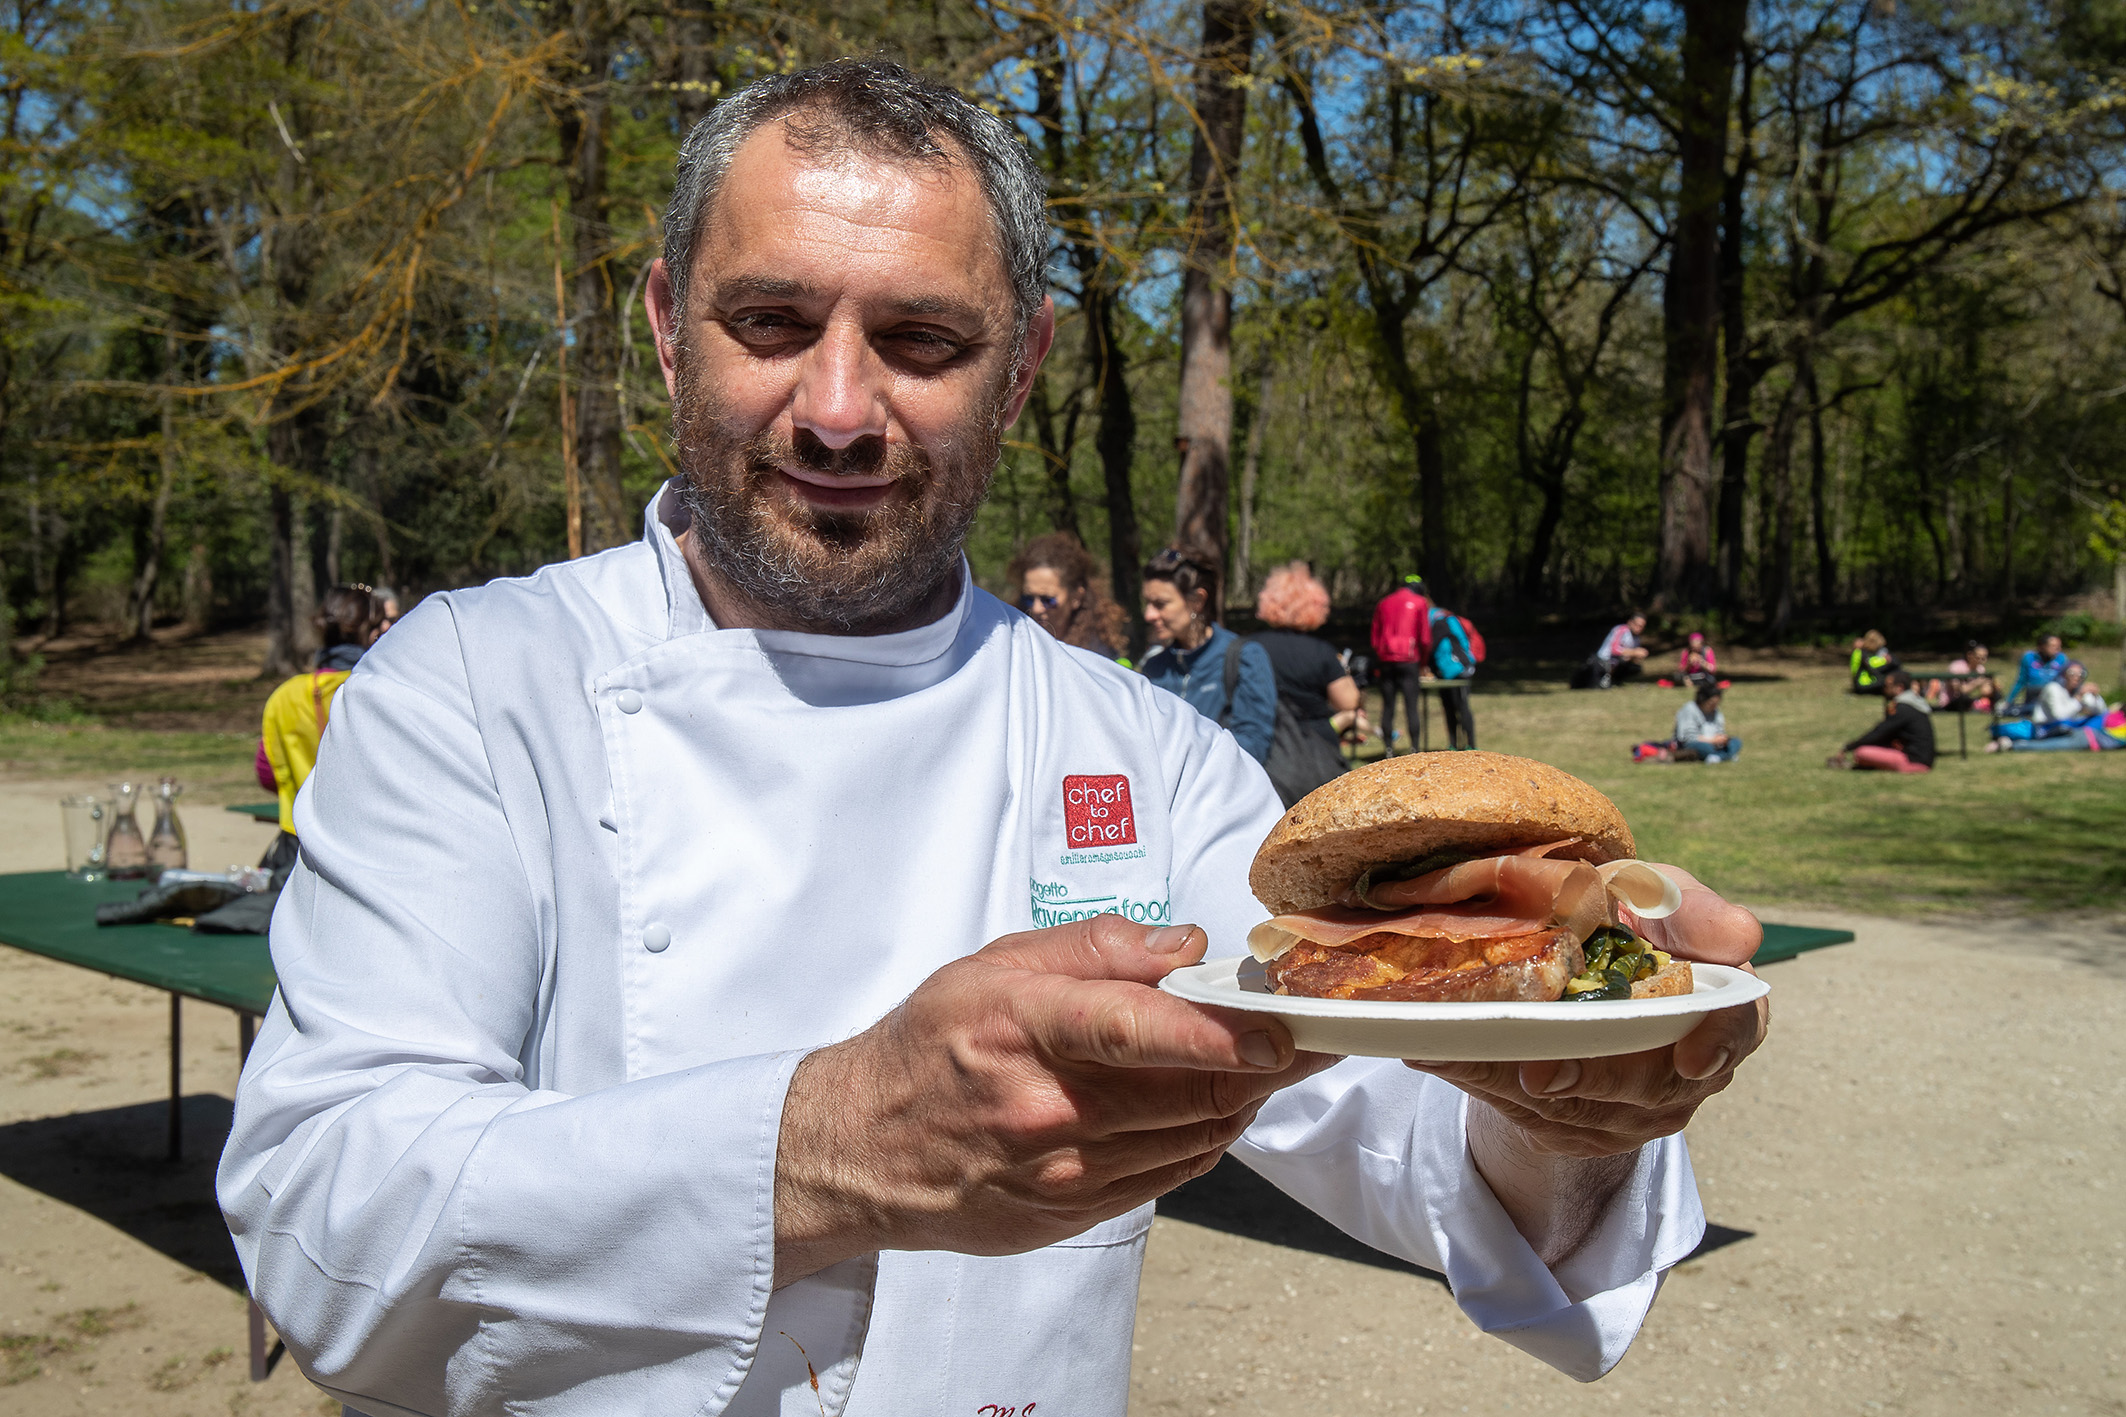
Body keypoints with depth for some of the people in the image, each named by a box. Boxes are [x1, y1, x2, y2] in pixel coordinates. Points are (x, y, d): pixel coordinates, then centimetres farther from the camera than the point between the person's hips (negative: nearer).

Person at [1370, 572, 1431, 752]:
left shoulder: (1383, 603, 18)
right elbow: (1425, 638, 1)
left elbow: (1374, 638, 16)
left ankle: (1389, 749, 2)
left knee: (1387, 706, 4)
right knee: (1411, 706, -3)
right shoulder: (1420, 603, 6)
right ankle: (1414, 749, -7)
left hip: (1385, 659, 3)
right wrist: (1422, 664, 11)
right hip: (1408, 660, -3)